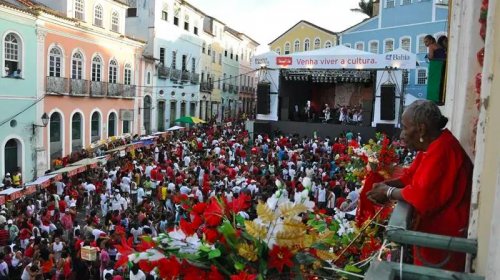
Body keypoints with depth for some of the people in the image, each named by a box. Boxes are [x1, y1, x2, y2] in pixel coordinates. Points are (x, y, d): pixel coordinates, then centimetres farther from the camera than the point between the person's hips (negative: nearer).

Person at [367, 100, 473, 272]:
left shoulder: (443, 150, -28)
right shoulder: (433, 146, 4)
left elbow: (424, 196, -33)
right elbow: (411, 177, 10)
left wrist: (389, 192, -19)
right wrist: (386, 185, -7)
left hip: (445, 236, -9)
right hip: (433, 229, 9)